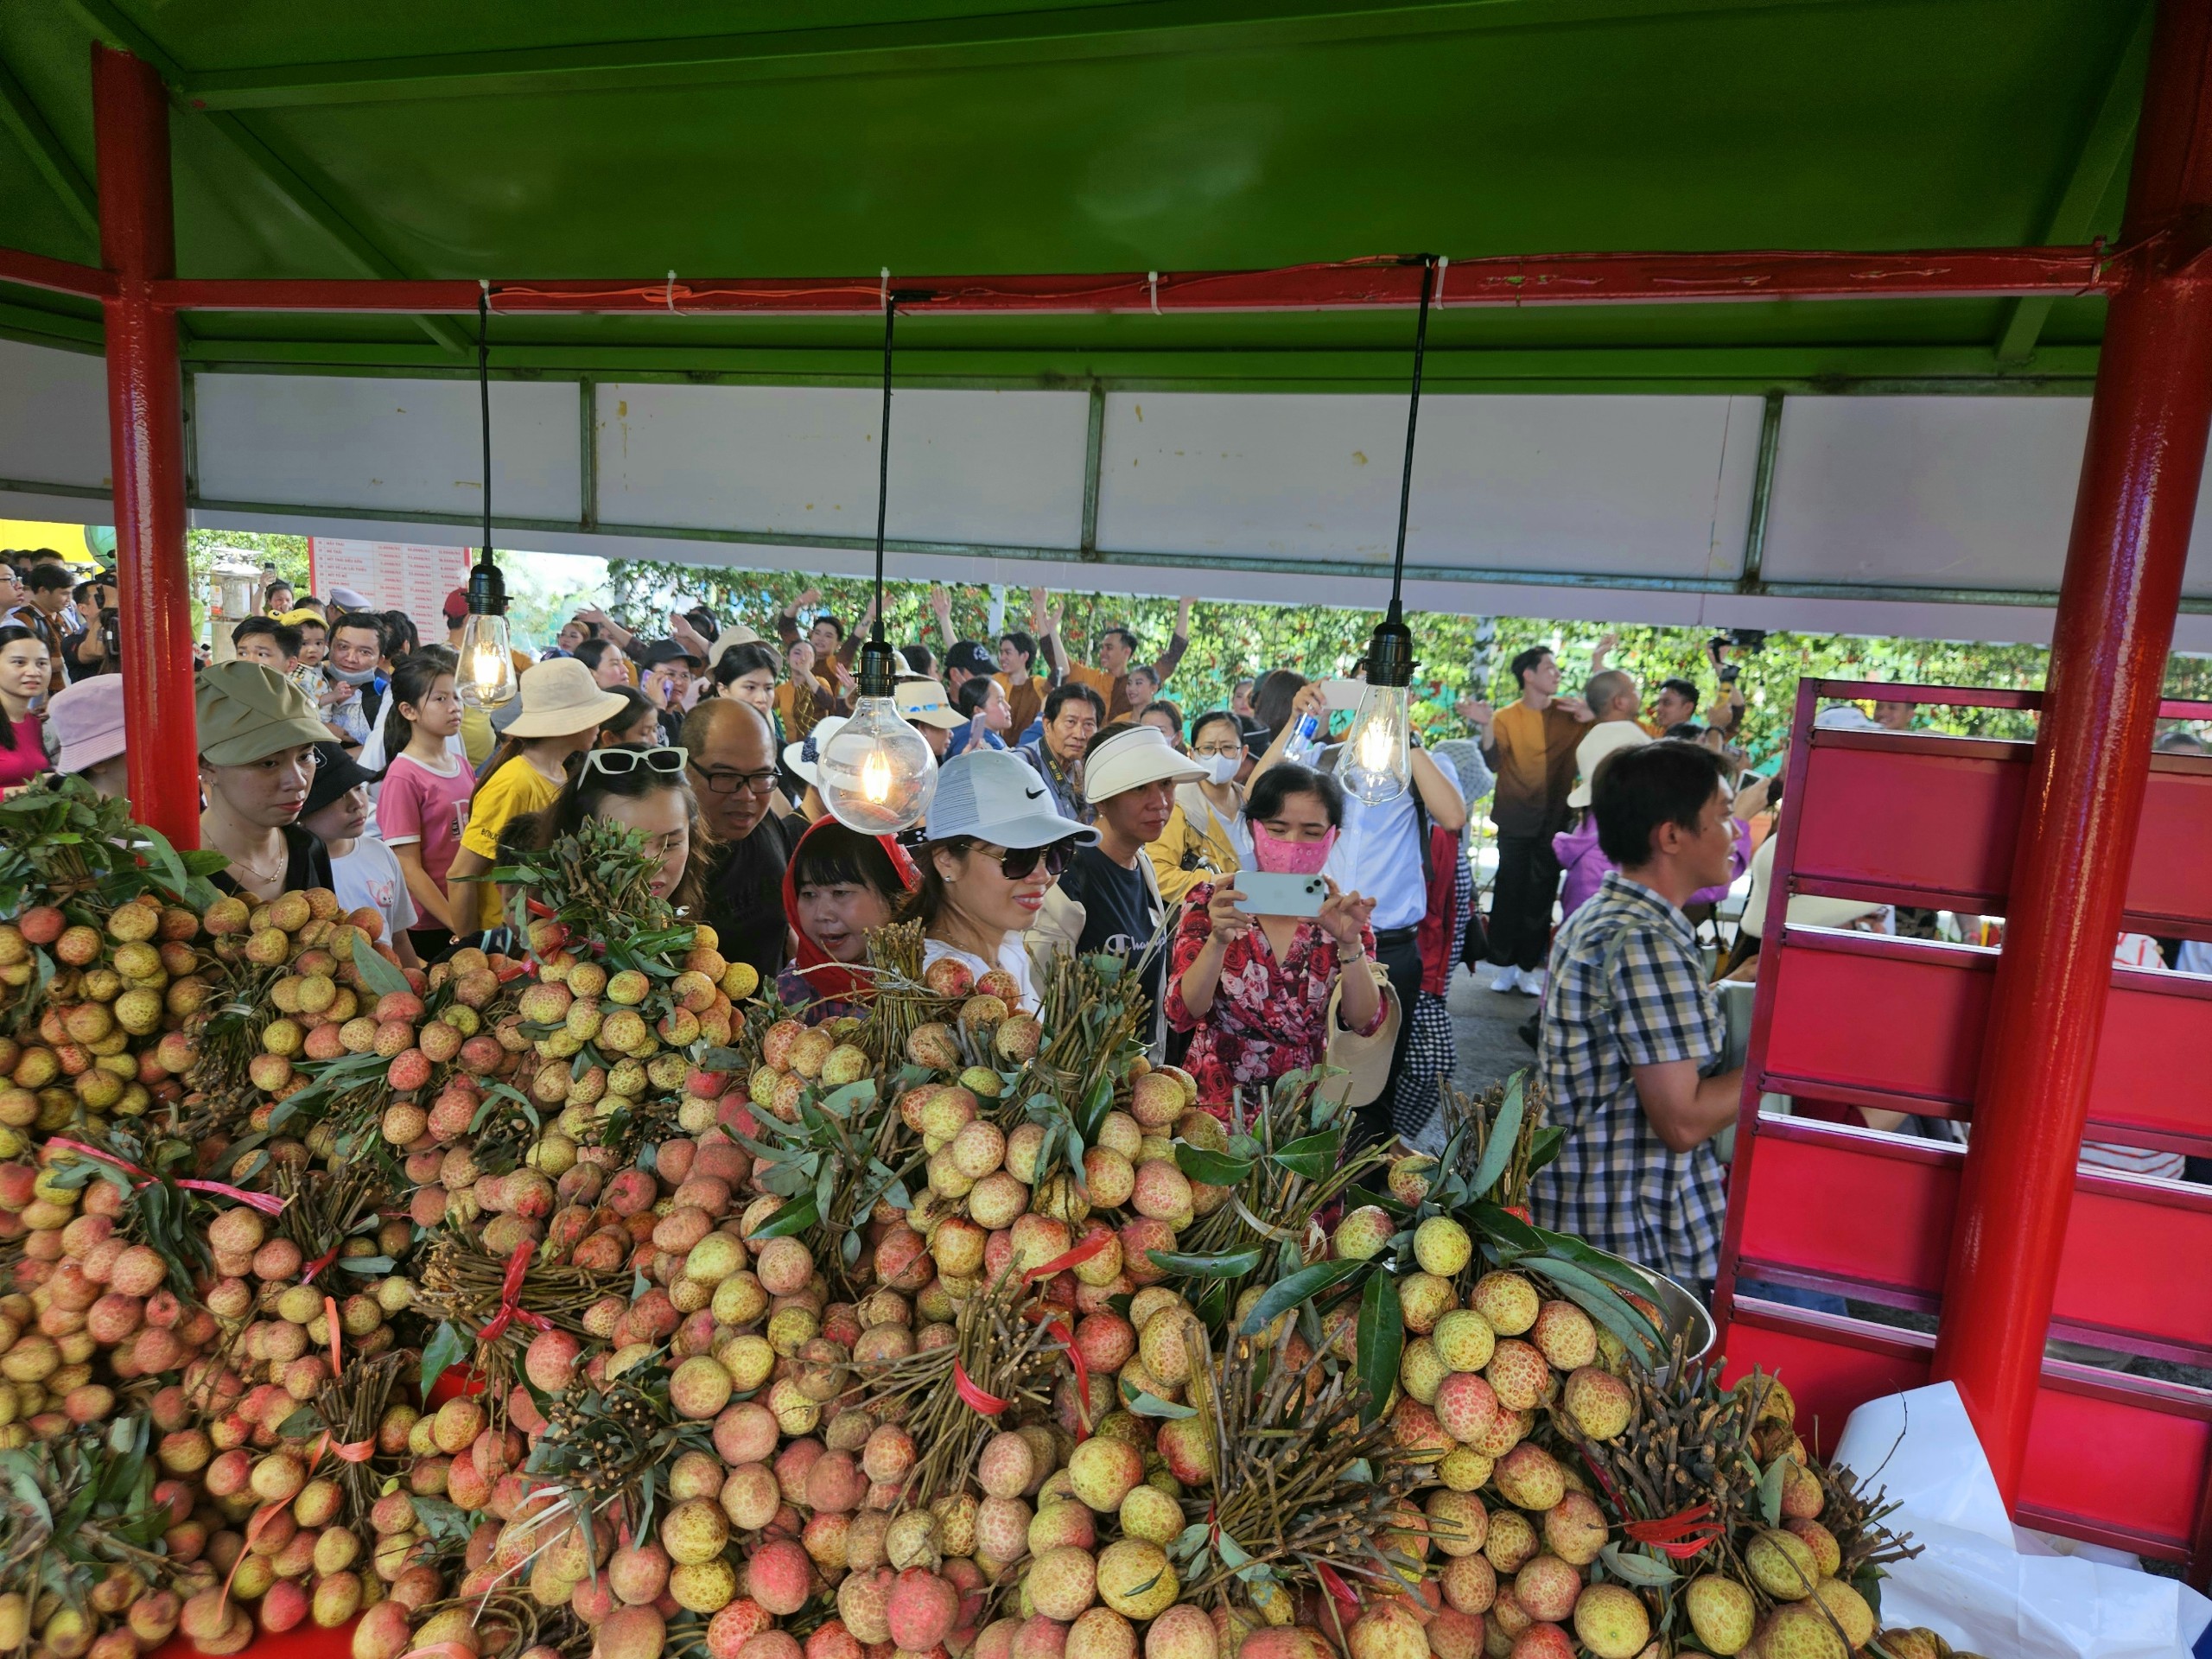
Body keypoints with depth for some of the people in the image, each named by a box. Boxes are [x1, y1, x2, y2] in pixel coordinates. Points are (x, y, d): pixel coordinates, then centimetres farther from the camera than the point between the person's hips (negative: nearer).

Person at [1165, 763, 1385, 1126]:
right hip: (1216, 1106, -3)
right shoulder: (1210, 902, -3)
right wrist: (1219, 940, -26)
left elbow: (1365, 1022, -6)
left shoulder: (1338, 914, 2)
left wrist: (1350, 942, -20)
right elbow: (1181, 1014, -11)